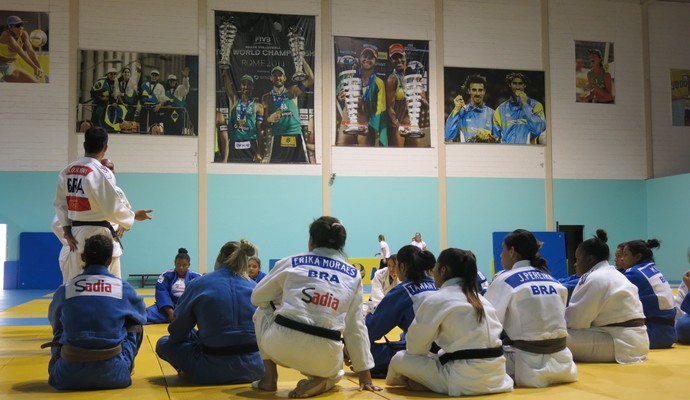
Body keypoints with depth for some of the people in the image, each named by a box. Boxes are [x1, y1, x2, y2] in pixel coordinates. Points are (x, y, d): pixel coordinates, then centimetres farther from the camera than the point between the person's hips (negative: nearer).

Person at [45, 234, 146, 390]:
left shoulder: (64, 290, -1)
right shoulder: (125, 288, -2)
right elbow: (141, 316, 18)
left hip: (67, 375, 1)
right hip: (112, 374, -1)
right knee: (135, 326, 24)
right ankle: (127, 365, 34)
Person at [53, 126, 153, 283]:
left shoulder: (66, 171, 5)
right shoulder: (101, 172, -16)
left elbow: (60, 204, 8)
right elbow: (113, 207, -15)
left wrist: (67, 231, 10)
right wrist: (134, 215, 1)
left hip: (76, 234, 7)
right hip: (98, 234, -7)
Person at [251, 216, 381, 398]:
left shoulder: (291, 262, 9)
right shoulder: (353, 276, 12)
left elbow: (257, 297, 19)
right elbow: (355, 327, 15)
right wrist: (365, 375, 22)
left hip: (281, 344, -1)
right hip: (323, 356, 1)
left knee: (262, 313, 32)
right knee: (334, 371, 37)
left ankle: (270, 377, 22)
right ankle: (321, 380, 1)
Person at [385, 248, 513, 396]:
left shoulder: (437, 299, -6)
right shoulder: (480, 299, 16)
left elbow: (415, 345, 1)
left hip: (465, 380, -7)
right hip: (494, 377, 7)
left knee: (399, 360, 5)